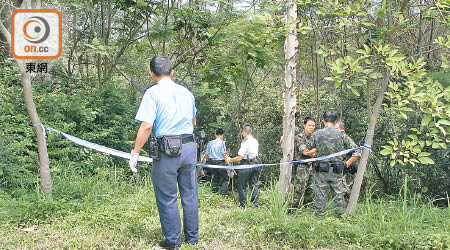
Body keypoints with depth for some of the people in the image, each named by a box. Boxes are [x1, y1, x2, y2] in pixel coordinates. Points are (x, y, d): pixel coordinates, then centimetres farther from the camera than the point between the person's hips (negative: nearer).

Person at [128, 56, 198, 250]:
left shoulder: (153, 92, -7)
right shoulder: (186, 92, 11)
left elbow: (146, 126, -15)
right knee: (190, 194, 14)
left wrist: (135, 153, -8)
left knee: (167, 198, 7)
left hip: (167, 150, -5)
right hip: (189, 147, 6)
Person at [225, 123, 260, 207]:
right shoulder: (255, 141, 7)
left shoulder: (245, 142, -18)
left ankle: (243, 204, 9)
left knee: (242, 186, 4)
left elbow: (239, 158, -19)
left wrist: (230, 160, -4)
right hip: (255, 164, 8)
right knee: (254, 184, 15)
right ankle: (255, 203, 17)